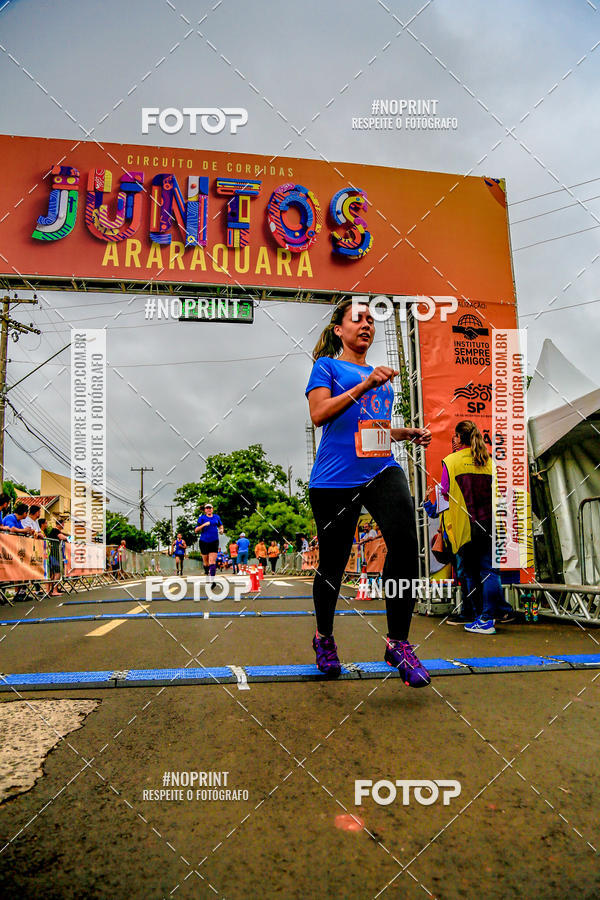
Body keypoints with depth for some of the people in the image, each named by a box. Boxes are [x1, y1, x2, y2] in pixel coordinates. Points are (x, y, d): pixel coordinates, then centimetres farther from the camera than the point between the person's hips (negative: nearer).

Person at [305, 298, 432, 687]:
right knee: (333, 564, 3)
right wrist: (365, 384, -13)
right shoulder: (327, 366, 8)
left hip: (382, 470, 4)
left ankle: (398, 642, -10)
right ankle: (324, 636, 30)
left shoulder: (383, 378, 25)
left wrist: (409, 433, 14)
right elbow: (319, 414, -8)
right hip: (335, 479, -4)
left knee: (405, 541, -21)